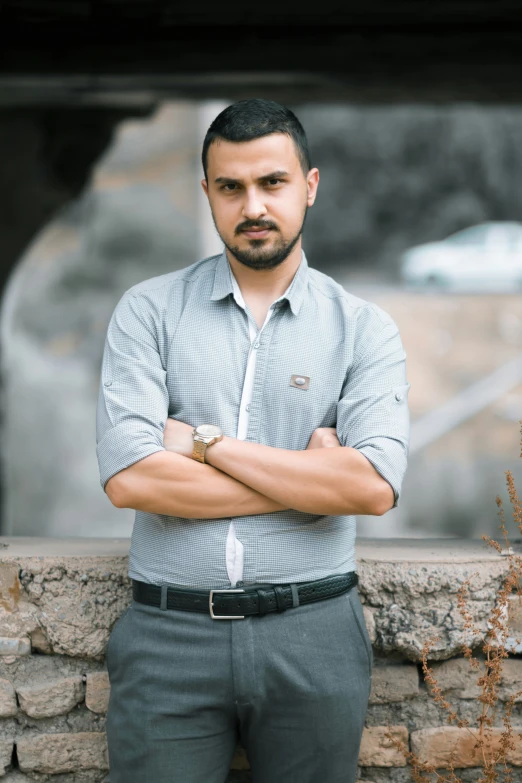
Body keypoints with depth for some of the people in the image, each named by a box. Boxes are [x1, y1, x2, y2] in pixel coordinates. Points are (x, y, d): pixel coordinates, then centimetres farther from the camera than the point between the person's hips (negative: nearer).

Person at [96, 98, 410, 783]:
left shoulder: (363, 328, 3)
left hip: (314, 634, 1)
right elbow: (127, 476, -11)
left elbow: (375, 487, -12)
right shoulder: (149, 311, 2)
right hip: (169, 631, 0)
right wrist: (309, 475, -9)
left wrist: (204, 441, -12)